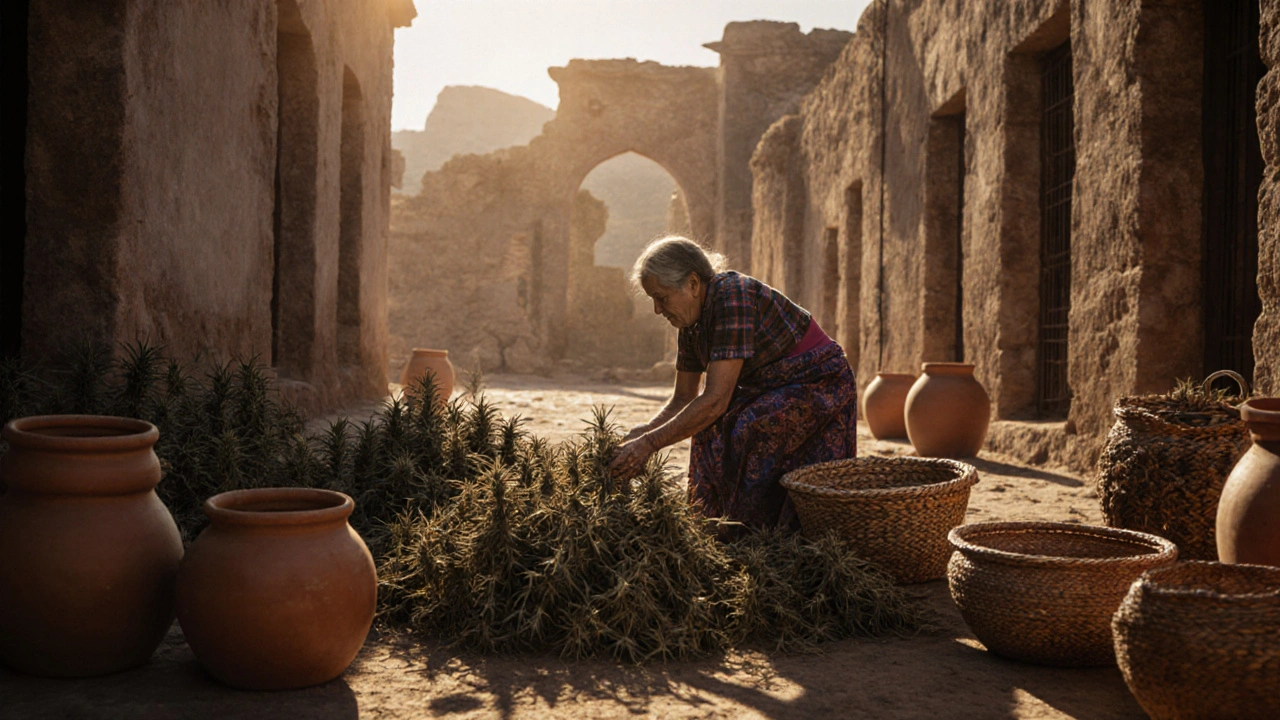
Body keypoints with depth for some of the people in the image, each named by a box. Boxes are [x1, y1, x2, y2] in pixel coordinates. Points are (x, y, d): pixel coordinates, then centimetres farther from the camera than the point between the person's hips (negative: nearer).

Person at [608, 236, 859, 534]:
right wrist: (642, 432, -13)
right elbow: (683, 400, 5)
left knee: (749, 431, -28)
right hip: (770, 391, 8)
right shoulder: (692, 322, -1)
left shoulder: (734, 297, -28)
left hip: (818, 384, -8)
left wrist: (649, 444, -31)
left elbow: (715, 399, -32)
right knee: (712, 428, -11)